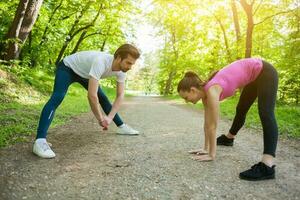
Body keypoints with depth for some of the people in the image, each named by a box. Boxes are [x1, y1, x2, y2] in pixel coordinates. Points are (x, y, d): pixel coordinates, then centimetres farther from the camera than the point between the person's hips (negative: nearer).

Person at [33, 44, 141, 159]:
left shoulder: (121, 71, -20)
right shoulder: (101, 62, -44)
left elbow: (120, 95, -14)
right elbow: (91, 96, -44)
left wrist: (110, 118, -24)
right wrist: (101, 119, -31)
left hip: (84, 73, 8)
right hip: (67, 68, -8)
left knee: (102, 97, 8)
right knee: (57, 97, -29)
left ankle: (121, 126, 20)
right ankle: (40, 141, -37)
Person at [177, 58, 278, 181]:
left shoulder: (211, 91, -31)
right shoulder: (205, 92, -6)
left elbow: (213, 126, -27)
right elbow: (207, 124, -2)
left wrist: (212, 155, -20)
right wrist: (206, 149, 1)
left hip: (264, 71, -9)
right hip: (253, 77, 9)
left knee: (266, 115, -24)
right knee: (241, 110, 24)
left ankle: (267, 166, -32)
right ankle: (229, 138, 46)